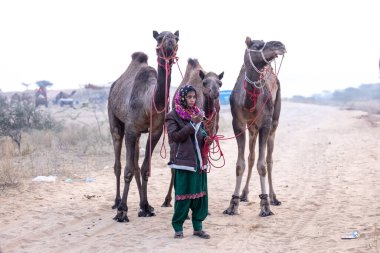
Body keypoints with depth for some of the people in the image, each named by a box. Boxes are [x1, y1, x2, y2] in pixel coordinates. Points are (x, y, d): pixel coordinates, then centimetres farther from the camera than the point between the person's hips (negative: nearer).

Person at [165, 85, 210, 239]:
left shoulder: (197, 113, 14)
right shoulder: (173, 116, -3)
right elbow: (175, 136, -14)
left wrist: (206, 138, 1)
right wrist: (193, 123, -18)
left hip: (199, 160, 6)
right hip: (183, 160, -6)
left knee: (200, 194, 5)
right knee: (183, 194, -3)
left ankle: (198, 227, 13)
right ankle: (178, 227, 7)